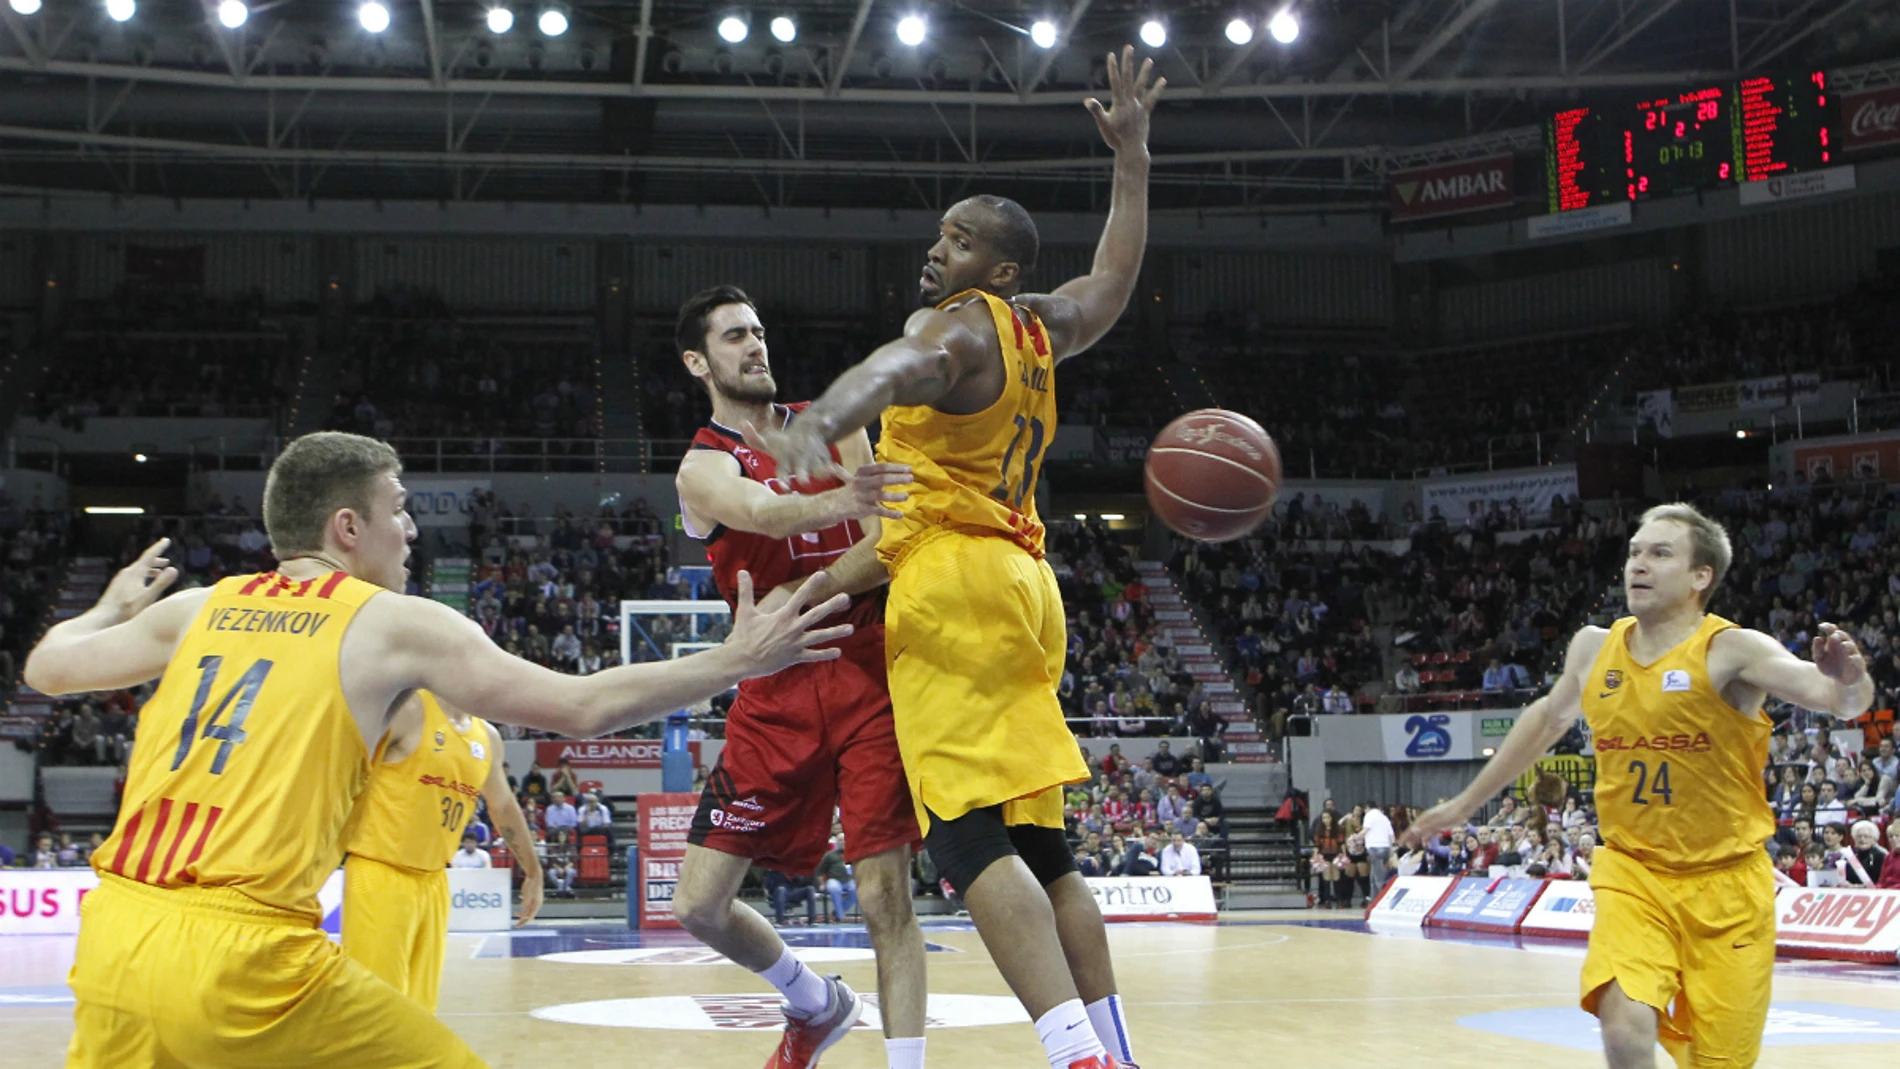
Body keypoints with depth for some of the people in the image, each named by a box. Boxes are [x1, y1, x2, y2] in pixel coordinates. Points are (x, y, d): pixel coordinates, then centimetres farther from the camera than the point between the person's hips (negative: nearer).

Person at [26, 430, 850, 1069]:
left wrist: (114, 608, 50)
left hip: (113, 941, 5)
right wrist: (737, 661, 10)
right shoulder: (395, 624, 2)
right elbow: (585, 709, 1)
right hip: (244, 955, -5)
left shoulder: (199, 607, 15)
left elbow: (46, 669, 29)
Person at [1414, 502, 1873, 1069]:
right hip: (1631, 872, 2)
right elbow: (1548, 717, 21)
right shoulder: (1594, 647, 2)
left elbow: (1839, 698, -27)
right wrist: (1466, 802, 28)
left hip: (1726, 881, -2)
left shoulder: (1731, 651, -14)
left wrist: (1848, 683, -52)